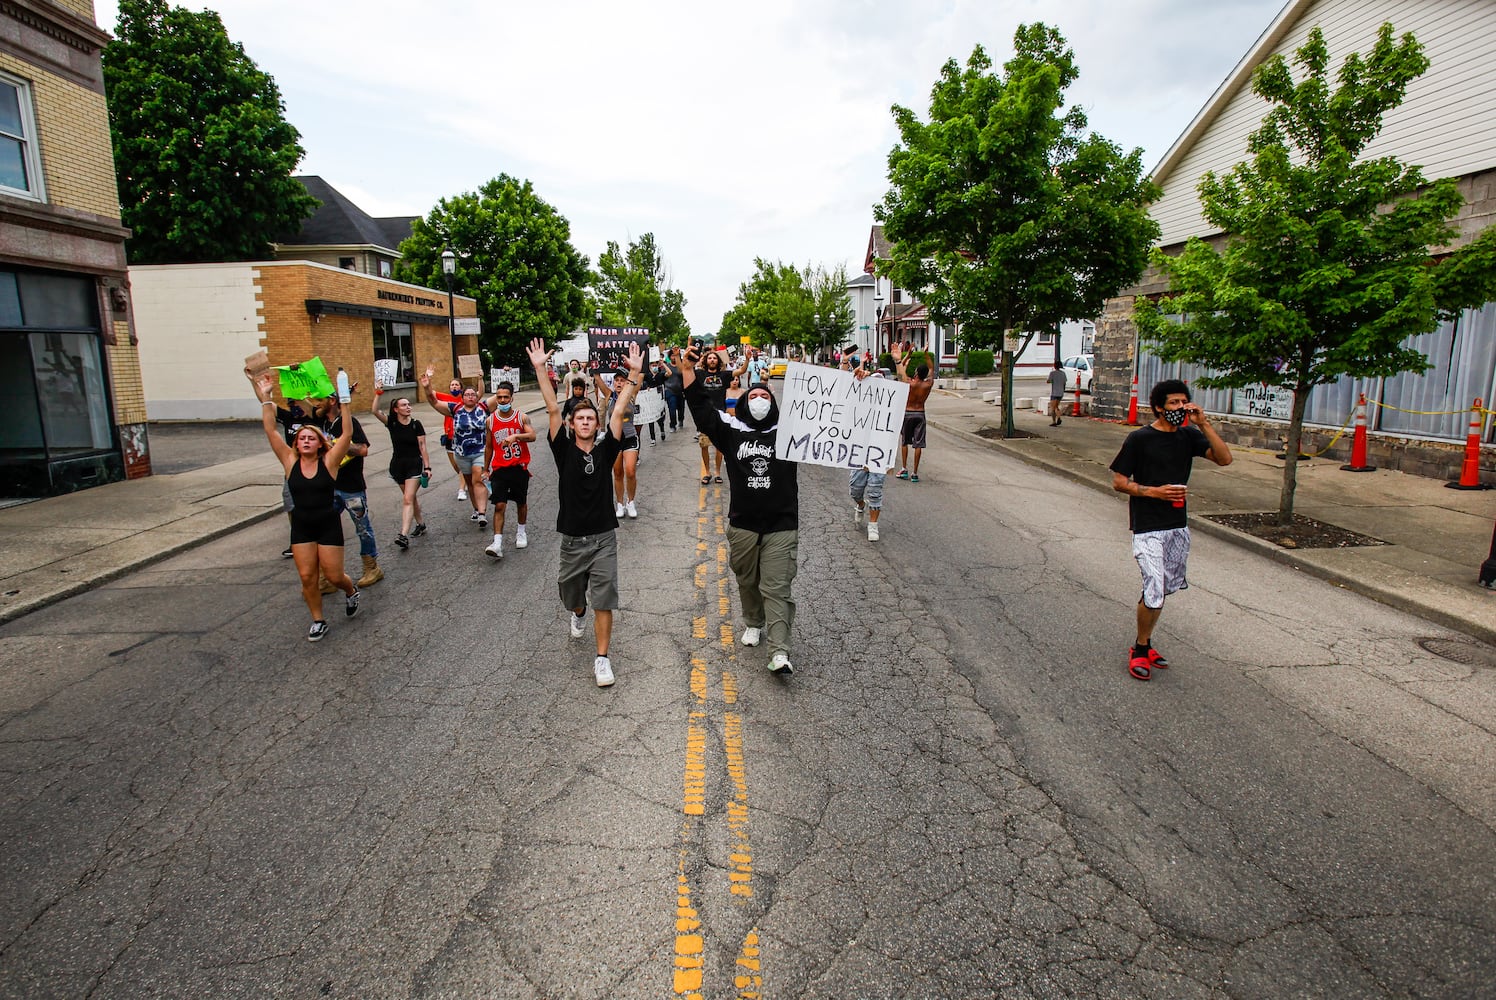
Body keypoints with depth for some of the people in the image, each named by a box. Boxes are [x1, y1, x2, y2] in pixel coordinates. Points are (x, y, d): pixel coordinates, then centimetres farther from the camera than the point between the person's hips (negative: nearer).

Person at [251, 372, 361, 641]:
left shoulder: (328, 462, -7)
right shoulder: (290, 462, 0)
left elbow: (347, 433, -17)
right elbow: (271, 431, -5)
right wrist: (266, 398, -10)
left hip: (328, 524, -3)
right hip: (301, 526, 3)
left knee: (333, 575, 1)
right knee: (307, 576, 3)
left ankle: (351, 591, 35)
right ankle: (318, 621, 20)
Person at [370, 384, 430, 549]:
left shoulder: (416, 424, -5)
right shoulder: (391, 422, 0)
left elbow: (422, 447, -4)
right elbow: (375, 411, -17)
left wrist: (427, 467, -7)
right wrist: (377, 394, -28)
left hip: (414, 465, -3)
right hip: (397, 465, 3)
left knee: (407, 499, -13)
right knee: (411, 496, 16)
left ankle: (404, 535, -21)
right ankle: (420, 524, 33)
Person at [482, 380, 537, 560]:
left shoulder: (522, 417, -4)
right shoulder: (491, 420, 3)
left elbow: (532, 436, -20)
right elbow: (488, 446, 11)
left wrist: (515, 436, -37)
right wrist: (485, 469, 12)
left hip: (520, 467, 0)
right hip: (499, 469, 0)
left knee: (521, 503, 14)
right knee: (499, 506, -8)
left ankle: (521, 532, 38)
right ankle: (497, 544, -13)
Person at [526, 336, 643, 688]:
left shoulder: (605, 449, -1)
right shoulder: (564, 449, -2)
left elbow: (620, 411, -8)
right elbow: (552, 410, -10)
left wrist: (634, 373, -14)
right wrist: (540, 369, -17)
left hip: (604, 537, -1)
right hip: (572, 537, 1)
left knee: (604, 599, -4)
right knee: (572, 593, 20)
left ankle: (602, 658, 4)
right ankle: (578, 614, 55)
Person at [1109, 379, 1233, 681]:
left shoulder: (1188, 435, 5)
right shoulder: (1139, 439, -10)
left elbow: (1225, 458, -5)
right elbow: (1118, 481, -7)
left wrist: (1204, 424, -12)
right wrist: (1155, 491, -19)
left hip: (1178, 526, 6)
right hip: (1148, 528, -6)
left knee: (1163, 590, 13)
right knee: (1155, 592, -11)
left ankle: (1145, 644, 29)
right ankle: (1140, 649, 10)